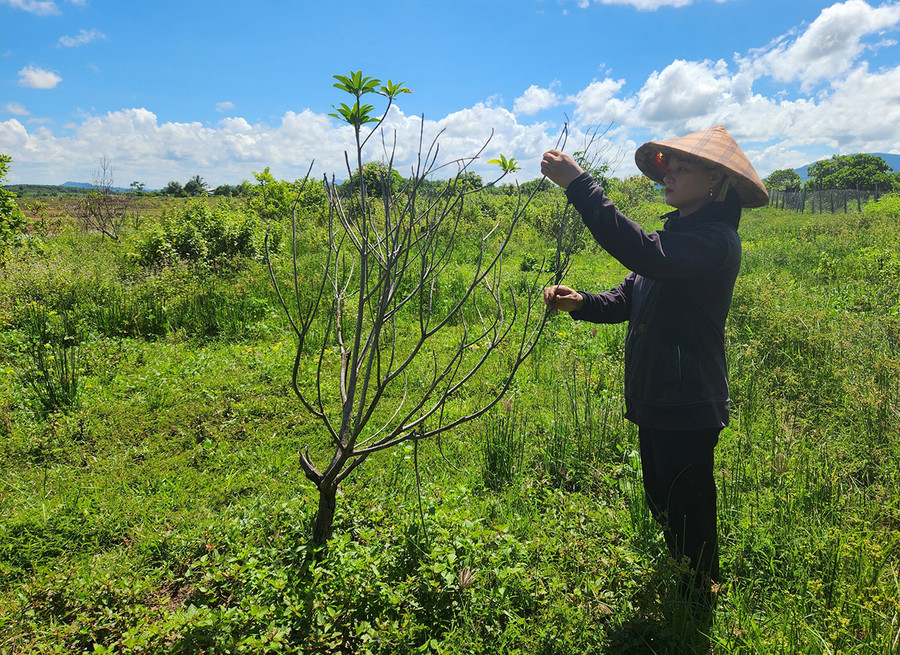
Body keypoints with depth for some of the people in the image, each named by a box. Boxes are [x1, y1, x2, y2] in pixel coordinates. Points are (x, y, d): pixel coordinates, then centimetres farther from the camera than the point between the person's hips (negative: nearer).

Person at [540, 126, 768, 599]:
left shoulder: (715, 239, -18)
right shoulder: (677, 232, 14)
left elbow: (645, 255, -37)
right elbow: (629, 298, 12)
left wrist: (578, 185, -35)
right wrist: (580, 303, -9)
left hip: (688, 408, -9)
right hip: (656, 401, 10)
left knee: (688, 516, 7)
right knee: (663, 507, 24)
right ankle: (678, 590, 45)